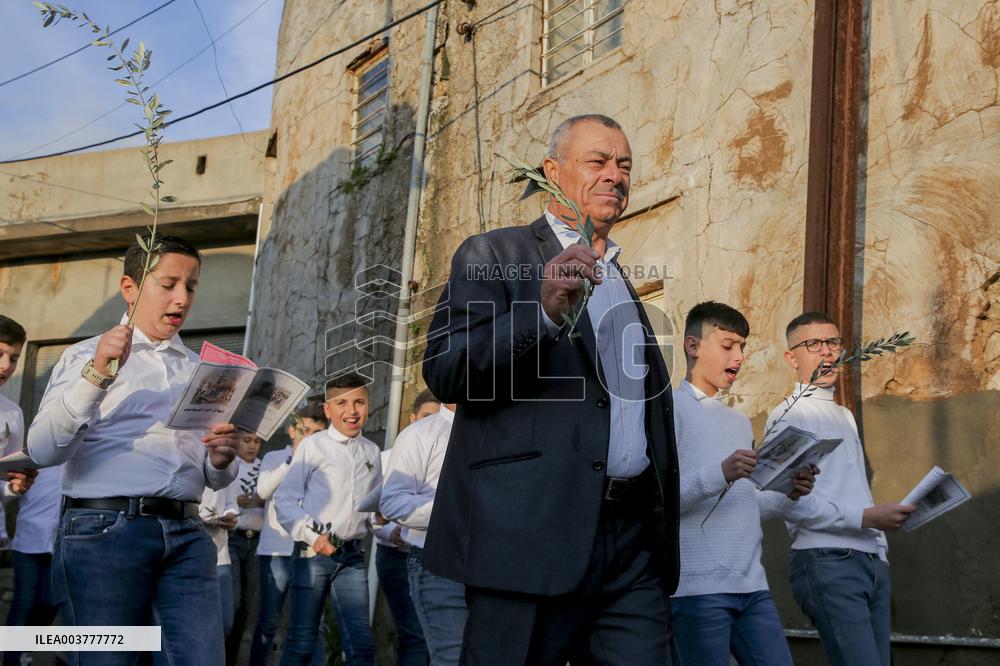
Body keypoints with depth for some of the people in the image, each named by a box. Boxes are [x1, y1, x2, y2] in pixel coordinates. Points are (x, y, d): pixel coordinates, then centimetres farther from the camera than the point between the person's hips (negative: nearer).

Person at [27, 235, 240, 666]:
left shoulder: (200, 370, 20)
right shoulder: (86, 356, 8)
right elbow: (43, 451, -8)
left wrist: (221, 461, -4)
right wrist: (96, 376, -18)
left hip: (186, 534, 4)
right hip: (103, 530, -3)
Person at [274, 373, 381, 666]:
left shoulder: (372, 452, 13)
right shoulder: (313, 445, -2)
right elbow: (285, 500, -4)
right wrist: (311, 536, -14)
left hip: (352, 555, 4)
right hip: (313, 553, -4)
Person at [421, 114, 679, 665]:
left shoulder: (624, 282, 23)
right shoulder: (491, 257, 3)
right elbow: (443, 373, -10)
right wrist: (544, 311, -24)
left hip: (633, 544, 6)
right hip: (531, 536, -6)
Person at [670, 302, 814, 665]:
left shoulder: (740, 422, 23)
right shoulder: (670, 408, -1)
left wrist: (786, 494, 3)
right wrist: (721, 474, -23)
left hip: (753, 585, 7)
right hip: (697, 586, -7)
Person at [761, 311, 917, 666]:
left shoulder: (846, 416, 23)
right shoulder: (788, 415, -5)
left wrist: (880, 550, 15)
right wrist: (866, 517, -16)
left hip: (872, 561, 8)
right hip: (826, 561, -8)